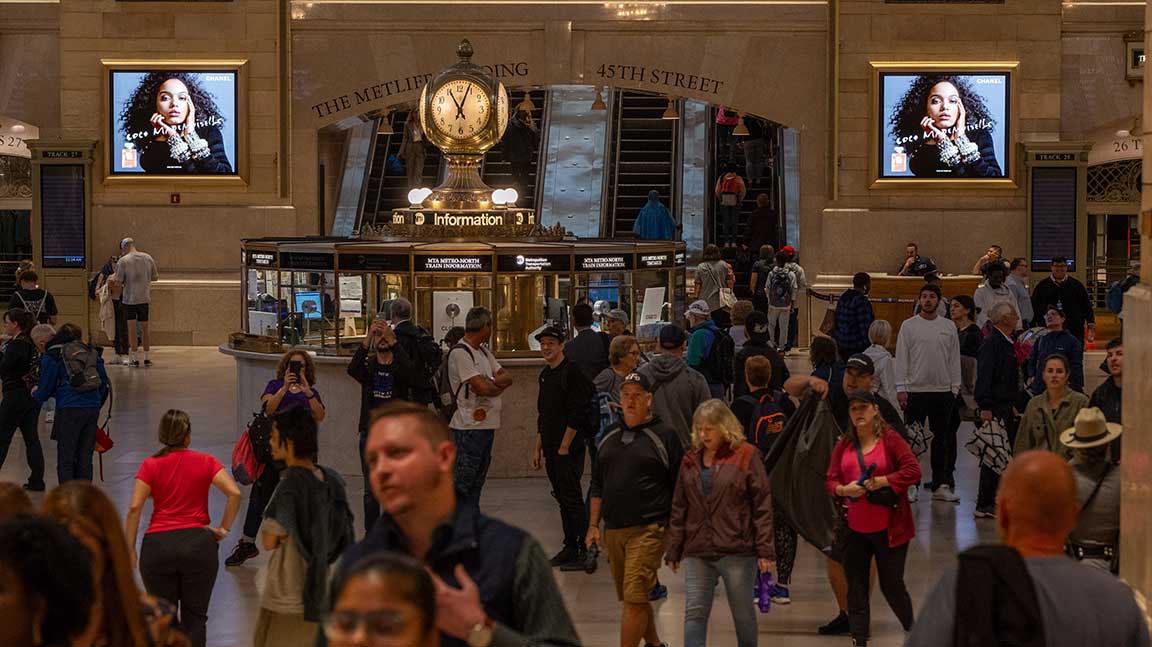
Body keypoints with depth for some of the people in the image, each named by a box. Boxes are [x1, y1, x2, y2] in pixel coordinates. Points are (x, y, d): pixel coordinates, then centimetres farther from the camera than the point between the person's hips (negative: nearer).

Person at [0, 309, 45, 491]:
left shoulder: (15, 344, -15)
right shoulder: (31, 343, 9)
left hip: (15, 395, -8)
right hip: (33, 396, 8)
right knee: (32, 438, 9)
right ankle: (37, 480, 8)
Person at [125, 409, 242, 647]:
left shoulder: (151, 465, 3)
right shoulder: (206, 462, 4)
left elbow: (134, 507, -6)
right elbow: (234, 493, -8)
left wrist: (130, 547, 0)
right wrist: (223, 529, 2)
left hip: (158, 545, 0)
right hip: (198, 542, 0)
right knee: (195, 617, 10)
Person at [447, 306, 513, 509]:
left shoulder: (483, 352, 17)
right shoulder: (460, 353, -13)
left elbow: (507, 377, 10)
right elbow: (481, 388, -20)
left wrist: (490, 383, -10)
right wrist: (499, 385, 0)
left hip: (487, 425, 9)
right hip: (469, 426, -9)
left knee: (476, 484, 12)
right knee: (461, 484, -9)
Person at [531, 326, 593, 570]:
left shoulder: (572, 371, -12)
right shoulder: (545, 374, 15)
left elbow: (576, 415, -17)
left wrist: (564, 447, -18)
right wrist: (537, 448, 19)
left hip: (569, 449, -9)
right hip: (551, 449, 9)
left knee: (572, 499, -7)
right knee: (562, 498, 11)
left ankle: (585, 551, -4)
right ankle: (570, 548, 17)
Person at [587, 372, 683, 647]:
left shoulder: (664, 436, -2)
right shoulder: (610, 437, 14)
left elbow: (679, 488, -2)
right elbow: (598, 486, 20)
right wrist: (593, 525, 14)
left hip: (647, 529, -6)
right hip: (613, 529, 6)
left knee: (634, 598, -13)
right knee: (631, 598, 14)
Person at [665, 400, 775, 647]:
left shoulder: (746, 456, -3)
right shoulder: (690, 460, 10)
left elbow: (762, 506, -5)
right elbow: (679, 509, 14)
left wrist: (765, 550, -9)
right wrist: (673, 550, 12)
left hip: (737, 551, -4)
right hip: (697, 552, 4)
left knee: (743, 613, 8)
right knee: (694, 613, -1)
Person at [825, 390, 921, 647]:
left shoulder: (891, 440, -6)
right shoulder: (844, 445, 7)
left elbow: (913, 471, -12)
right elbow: (831, 480, 7)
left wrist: (882, 481, -19)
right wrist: (843, 489, -14)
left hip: (888, 528, -4)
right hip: (855, 528, 4)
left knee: (891, 585, 3)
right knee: (856, 587, 7)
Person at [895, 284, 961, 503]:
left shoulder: (949, 326, 7)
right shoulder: (909, 326, 0)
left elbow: (954, 358, 10)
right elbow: (901, 358, -2)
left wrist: (954, 387, 4)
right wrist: (901, 388, -9)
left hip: (942, 390, 2)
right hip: (915, 390, -2)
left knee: (941, 439, 7)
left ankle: (940, 485, 12)